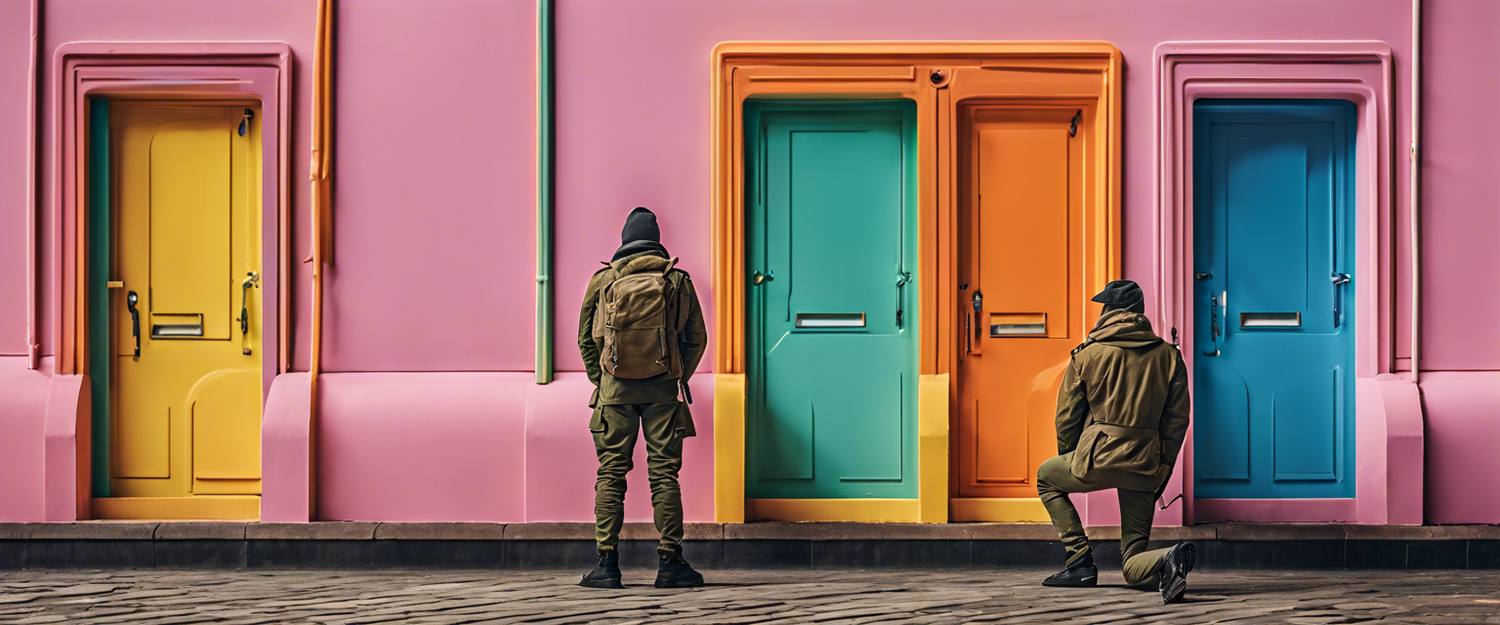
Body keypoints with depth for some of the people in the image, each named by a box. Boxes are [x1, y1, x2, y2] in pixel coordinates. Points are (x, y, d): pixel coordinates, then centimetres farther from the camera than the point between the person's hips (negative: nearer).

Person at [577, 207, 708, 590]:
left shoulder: (603, 281, 2)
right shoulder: (678, 281, 2)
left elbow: (585, 339, 7)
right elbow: (696, 338, 6)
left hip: (615, 389, 0)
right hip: (662, 390, 0)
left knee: (611, 475, 3)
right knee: (664, 473, 2)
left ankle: (607, 564, -1)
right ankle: (669, 562, 1)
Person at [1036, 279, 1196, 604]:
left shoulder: (1087, 354, 2)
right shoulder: (1169, 356, 9)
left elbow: (1066, 416, 7)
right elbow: (1178, 419, 9)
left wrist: (1069, 462, 22)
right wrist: (1162, 470, 16)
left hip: (1099, 458, -3)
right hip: (1146, 466, 3)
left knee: (1046, 477, 30)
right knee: (1133, 566, 10)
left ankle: (1080, 561, 15)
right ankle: (1168, 560, -27)